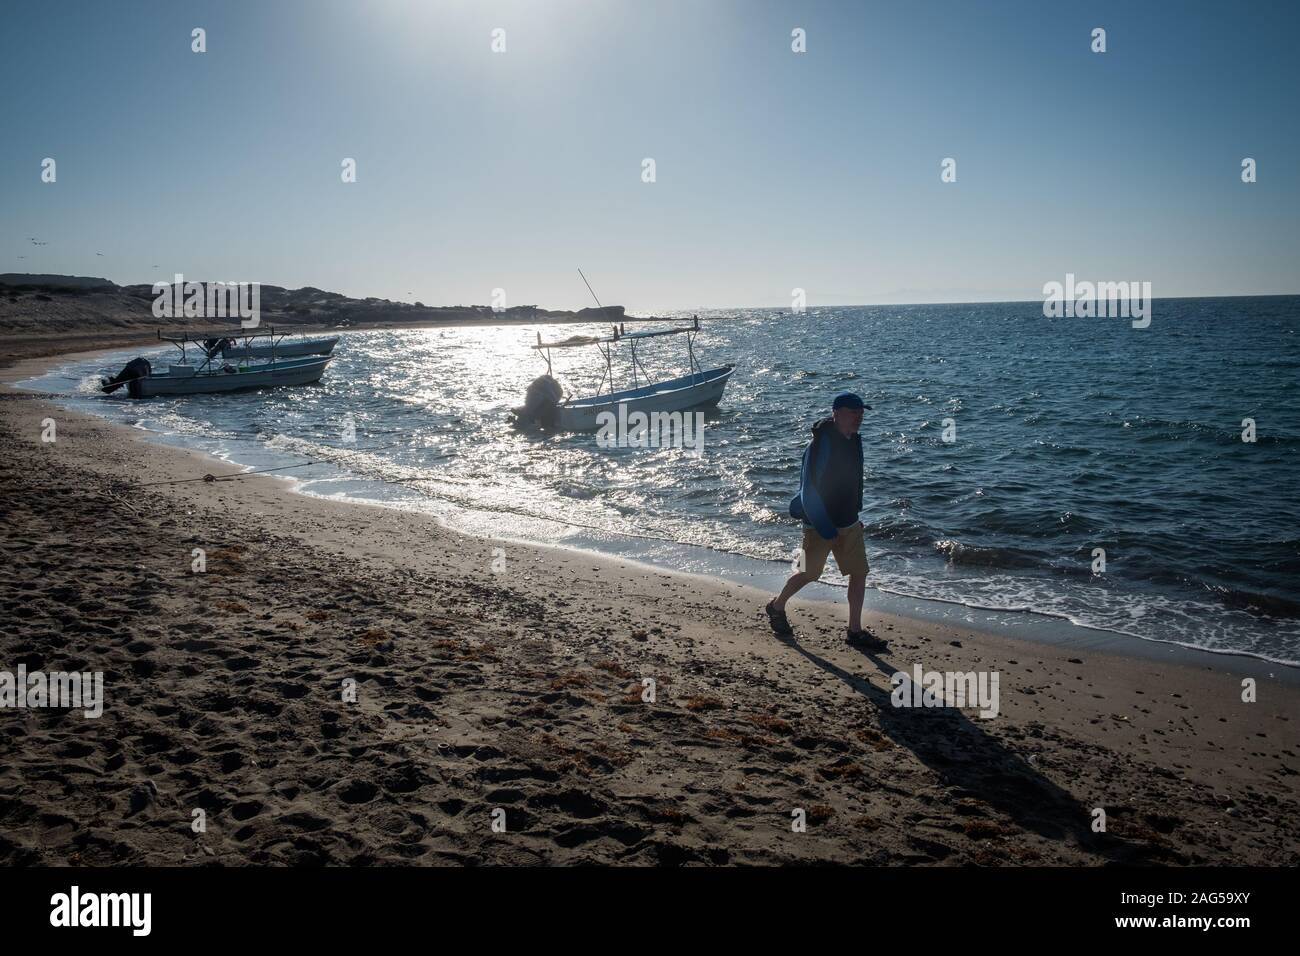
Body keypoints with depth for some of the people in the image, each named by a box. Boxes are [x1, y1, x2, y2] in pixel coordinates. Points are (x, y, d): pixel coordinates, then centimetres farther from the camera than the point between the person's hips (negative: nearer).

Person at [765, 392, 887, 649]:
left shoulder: (854, 440, 4)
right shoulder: (822, 444, -22)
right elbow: (809, 490, -24)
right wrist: (827, 530, -25)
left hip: (849, 522, 7)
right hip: (820, 525, -7)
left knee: (859, 573, 4)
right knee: (809, 573, 8)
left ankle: (855, 631, 12)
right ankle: (776, 607, 32)